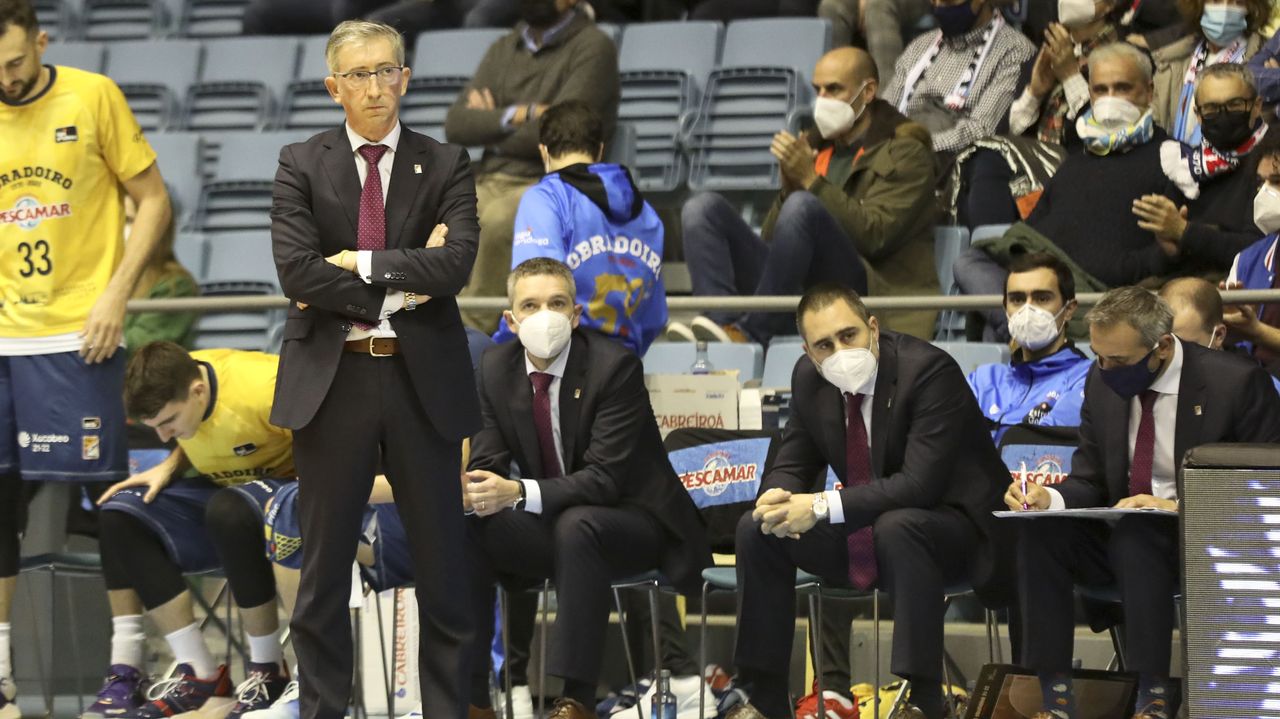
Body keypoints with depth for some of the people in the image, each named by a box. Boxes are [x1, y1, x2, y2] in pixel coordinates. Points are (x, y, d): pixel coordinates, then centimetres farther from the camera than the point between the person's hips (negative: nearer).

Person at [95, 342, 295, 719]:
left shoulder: (265, 390, -28)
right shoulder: (174, 383, -7)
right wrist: (169, 467, -4)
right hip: (224, 490, 7)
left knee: (229, 511, -38)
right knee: (120, 514, -12)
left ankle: (269, 671, -19)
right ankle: (199, 673, -11)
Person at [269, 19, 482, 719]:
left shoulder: (445, 165, 4)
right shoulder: (301, 165, 3)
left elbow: (456, 262, -11)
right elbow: (297, 271, -10)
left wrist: (362, 265, -14)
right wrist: (400, 290, -12)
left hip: (423, 380, 0)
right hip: (332, 379, 0)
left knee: (442, 565, 4)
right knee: (324, 567, 5)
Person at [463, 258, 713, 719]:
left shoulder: (615, 366, -19)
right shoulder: (496, 369, 0)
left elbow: (605, 479, -25)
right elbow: (487, 461, -1)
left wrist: (518, 492, -38)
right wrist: (470, 488, -28)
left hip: (634, 522, -6)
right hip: (553, 529, 6)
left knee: (576, 525, -37)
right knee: (464, 530, -19)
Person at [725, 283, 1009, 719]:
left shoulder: (928, 369, -23)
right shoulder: (809, 378, -1)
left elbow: (921, 484, -30)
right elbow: (793, 464, 9)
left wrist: (823, 507, -31)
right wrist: (778, 497, -18)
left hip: (954, 528, -7)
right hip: (863, 535, 7)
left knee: (897, 527, -38)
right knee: (756, 530, -7)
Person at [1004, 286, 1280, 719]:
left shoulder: (1238, 384, -13)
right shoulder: (1102, 382, 4)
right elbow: (1089, 481, 11)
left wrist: (1177, 508, -24)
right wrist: (1048, 498, -14)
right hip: (1121, 535, 5)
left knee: (1134, 537, -36)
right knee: (1041, 532, -23)